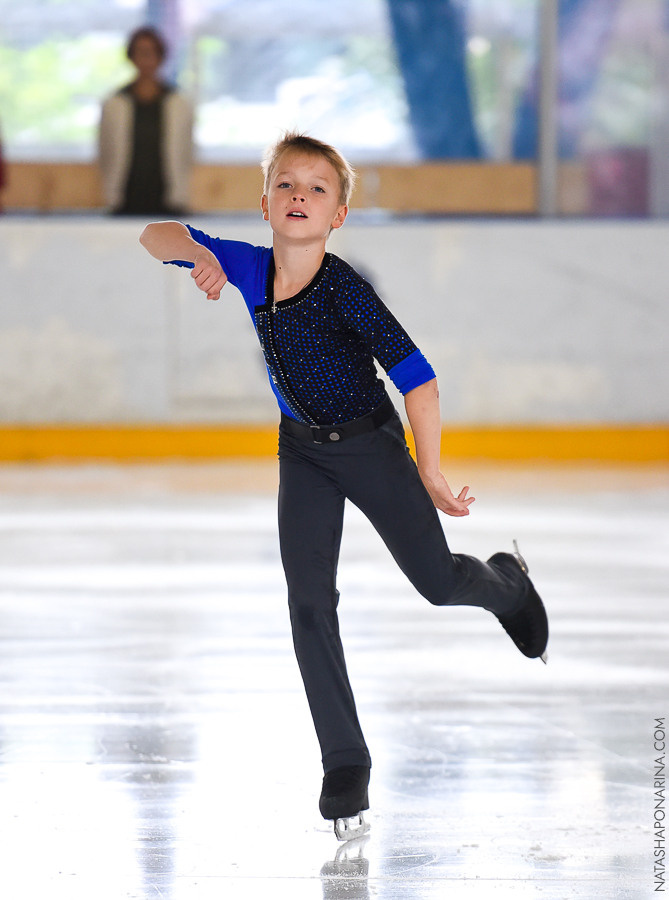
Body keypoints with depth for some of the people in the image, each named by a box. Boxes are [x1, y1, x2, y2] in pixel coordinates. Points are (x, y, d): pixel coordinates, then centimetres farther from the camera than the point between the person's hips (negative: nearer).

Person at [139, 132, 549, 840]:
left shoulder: (345, 290, -27)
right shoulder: (251, 270, -12)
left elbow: (416, 376, -24)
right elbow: (155, 237, -7)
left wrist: (429, 474, -21)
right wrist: (199, 253, -30)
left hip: (371, 444, -4)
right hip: (303, 454, 4)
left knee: (438, 583, 9)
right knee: (309, 608, -5)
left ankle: (507, 585, 46)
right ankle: (345, 767, 3)